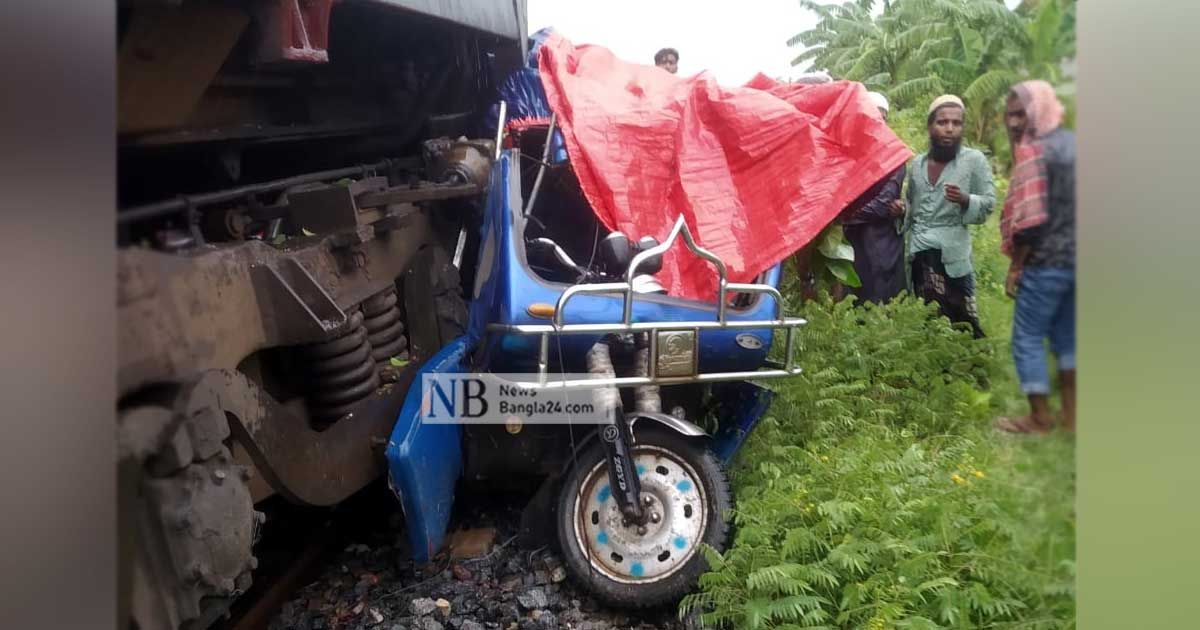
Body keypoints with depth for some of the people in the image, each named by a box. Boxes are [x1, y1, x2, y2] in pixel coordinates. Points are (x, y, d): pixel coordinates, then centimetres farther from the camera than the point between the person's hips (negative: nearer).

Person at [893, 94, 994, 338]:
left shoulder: (974, 160, -2)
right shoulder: (917, 163, 12)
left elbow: (989, 202, -3)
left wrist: (965, 200, -22)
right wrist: (903, 208, 1)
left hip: (951, 252, -4)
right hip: (918, 252, 5)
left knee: (959, 317, -10)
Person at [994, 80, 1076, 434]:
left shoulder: (1033, 150, -14)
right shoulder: (1073, 144, 11)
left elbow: (1029, 218, -18)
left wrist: (1015, 266, -11)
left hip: (1046, 261, -8)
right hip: (1076, 256, 8)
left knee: (1027, 339, 3)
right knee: (1067, 336, 17)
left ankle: (1040, 418, 10)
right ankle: (1071, 414, 23)